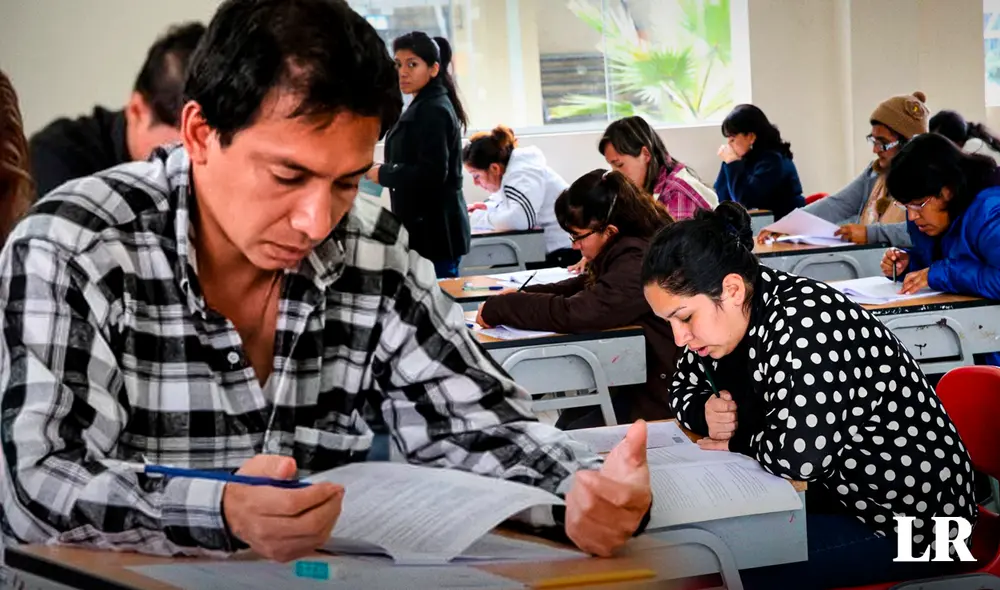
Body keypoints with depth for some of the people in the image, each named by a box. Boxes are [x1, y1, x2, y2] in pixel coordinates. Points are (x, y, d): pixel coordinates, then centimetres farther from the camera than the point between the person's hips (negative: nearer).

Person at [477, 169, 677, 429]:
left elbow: (573, 312, -29)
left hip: (660, 400, -10)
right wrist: (524, 296, 2)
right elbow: (585, 287, 18)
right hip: (639, 384, 10)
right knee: (567, 421, 9)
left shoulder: (639, 263, -25)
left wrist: (497, 308, -17)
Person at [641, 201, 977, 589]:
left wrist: (735, 442, -16)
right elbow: (685, 388, 13)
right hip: (843, 495, 9)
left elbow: (799, 453, -36)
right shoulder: (729, 313, -1)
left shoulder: (804, 324, -27)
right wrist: (707, 412, -10)